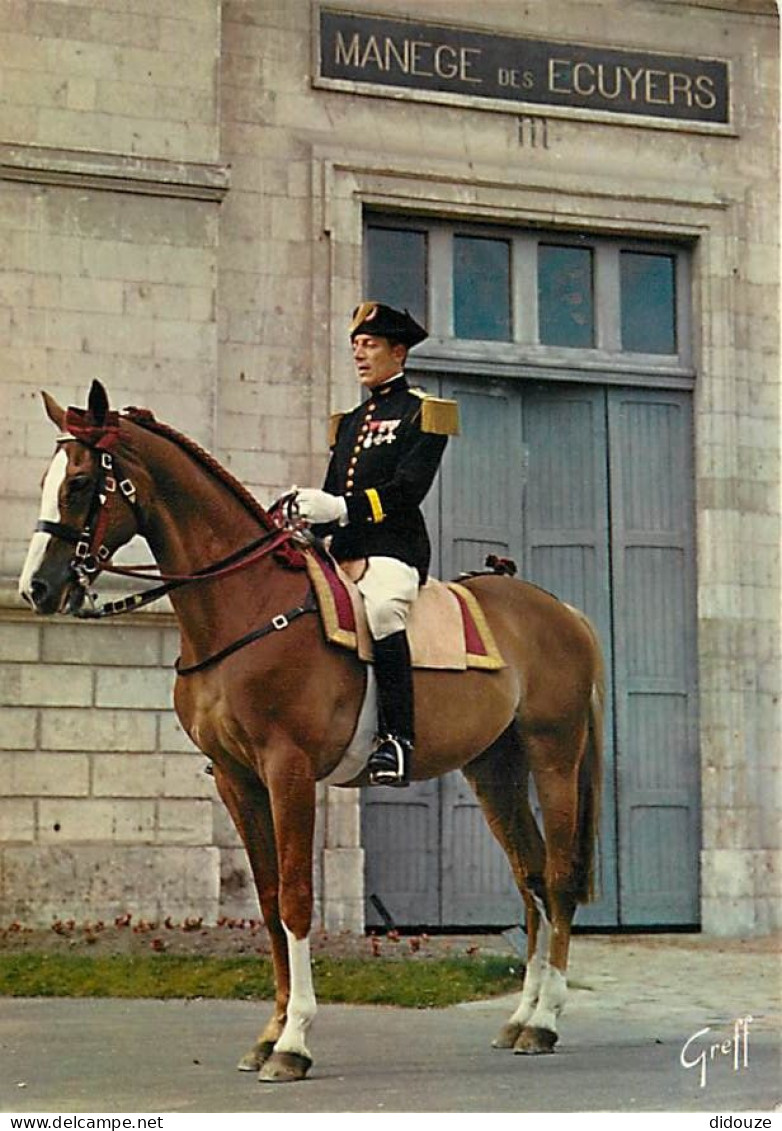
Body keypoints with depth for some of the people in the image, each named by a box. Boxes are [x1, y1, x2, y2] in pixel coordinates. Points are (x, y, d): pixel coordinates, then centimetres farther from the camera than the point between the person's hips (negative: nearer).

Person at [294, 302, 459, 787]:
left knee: (381, 610, -37)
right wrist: (305, 516, 0)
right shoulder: (350, 422, 27)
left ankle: (397, 738, -38)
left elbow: (409, 488, -10)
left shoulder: (420, 412, 4)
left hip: (394, 549, -8)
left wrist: (343, 508, -22)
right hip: (344, 554, 8)